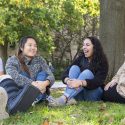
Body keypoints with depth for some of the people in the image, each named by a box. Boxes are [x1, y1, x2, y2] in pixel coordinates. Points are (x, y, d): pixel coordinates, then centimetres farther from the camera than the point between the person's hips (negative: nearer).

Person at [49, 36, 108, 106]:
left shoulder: (102, 62, -8)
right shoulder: (81, 58, 3)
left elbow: (98, 81, -24)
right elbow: (65, 74, -8)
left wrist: (81, 82, -42)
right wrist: (68, 80, -34)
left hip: (93, 94, -3)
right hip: (79, 94, 4)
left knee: (87, 72, -29)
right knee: (74, 68, -17)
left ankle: (64, 98, -50)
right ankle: (71, 98, -42)